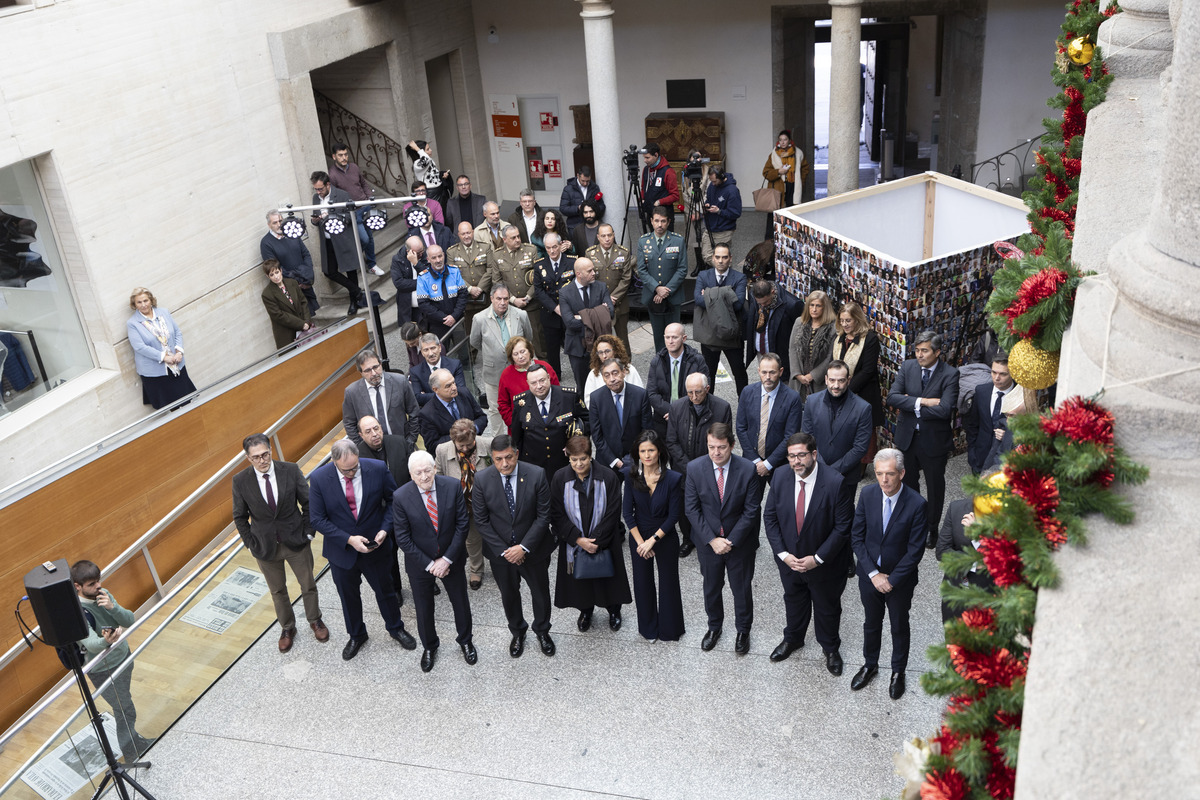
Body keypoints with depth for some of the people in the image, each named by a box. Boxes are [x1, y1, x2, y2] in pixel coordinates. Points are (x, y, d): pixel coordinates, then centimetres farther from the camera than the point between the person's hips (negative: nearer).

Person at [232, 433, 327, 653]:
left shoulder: (290, 470, -15)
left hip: (296, 541, 0)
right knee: (277, 591, 18)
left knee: (308, 585, 17)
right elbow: (240, 517, -1)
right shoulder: (241, 481, -14)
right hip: (266, 546, 0)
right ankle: (287, 628, 40)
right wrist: (251, 544, -4)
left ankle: (315, 620, 42)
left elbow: (308, 503, -5)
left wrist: (308, 532, -7)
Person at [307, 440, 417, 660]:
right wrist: (348, 539, -23)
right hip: (341, 550, 0)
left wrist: (385, 529, -18)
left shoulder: (377, 469, -20)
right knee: (348, 596, 21)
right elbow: (318, 519, -15)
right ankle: (356, 636, 47)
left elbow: (393, 500, -5)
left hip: (375, 546, 0)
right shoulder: (319, 478, -21)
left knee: (385, 590, 20)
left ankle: (395, 628, 47)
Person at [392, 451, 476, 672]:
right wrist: (429, 564, -15)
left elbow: (462, 524, -11)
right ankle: (429, 647, 45)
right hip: (420, 562, -1)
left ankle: (465, 640, 47)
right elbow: (403, 538, -15)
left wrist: (447, 559, -15)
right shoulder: (401, 497, -22)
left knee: (460, 601, 20)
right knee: (423, 607, 18)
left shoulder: (452, 486, -18)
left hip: (451, 559, 1)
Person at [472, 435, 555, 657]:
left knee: (540, 592, 19)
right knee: (509, 595, 21)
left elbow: (543, 516, -15)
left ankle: (542, 631, 46)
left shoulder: (536, 475, -20)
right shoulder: (482, 479, -17)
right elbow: (481, 520, -10)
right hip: (500, 551, 1)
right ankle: (517, 632, 48)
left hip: (533, 549, -1)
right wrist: (504, 550, -14)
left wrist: (524, 547, -19)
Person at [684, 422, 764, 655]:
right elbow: (691, 509, -10)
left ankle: (743, 631, 40)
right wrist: (712, 540, -16)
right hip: (707, 542, 2)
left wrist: (731, 540, -18)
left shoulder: (748, 470, -19)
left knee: (742, 589, 16)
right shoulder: (695, 468, -15)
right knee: (711, 588, 21)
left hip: (739, 542, -1)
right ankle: (714, 627, 45)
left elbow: (751, 511, -14)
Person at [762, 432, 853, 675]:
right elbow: (770, 517, -6)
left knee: (827, 607, 20)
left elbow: (843, 527, -21)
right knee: (794, 601, 27)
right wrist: (783, 554, -14)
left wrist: (817, 558, -21)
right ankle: (793, 639, 54)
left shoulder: (836, 483, -27)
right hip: (789, 559, 3)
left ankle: (831, 648, 47)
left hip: (824, 562, -3)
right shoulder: (780, 477, -15)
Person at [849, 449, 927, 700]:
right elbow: (857, 537, -7)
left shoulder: (916, 504, -24)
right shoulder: (867, 494, -15)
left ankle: (898, 671, 43)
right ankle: (870, 665, 46)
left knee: (899, 626, 20)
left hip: (900, 579, -2)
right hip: (869, 574, 2)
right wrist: (873, 574, -12)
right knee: (871, 623, 22)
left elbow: (915, 550, -17)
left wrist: (891, 580, -16)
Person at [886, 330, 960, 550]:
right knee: (908, 482, 20)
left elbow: (945, 409, -27)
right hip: (907, 437, 4)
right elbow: (892, 397, -15)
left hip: (934, 440, -3)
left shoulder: (949, 374, -16)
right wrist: (921, 402, -26)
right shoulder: (907, 367, -5)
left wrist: (910, 405, -19)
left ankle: (931, 528, 34)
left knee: (935, 486, 15)